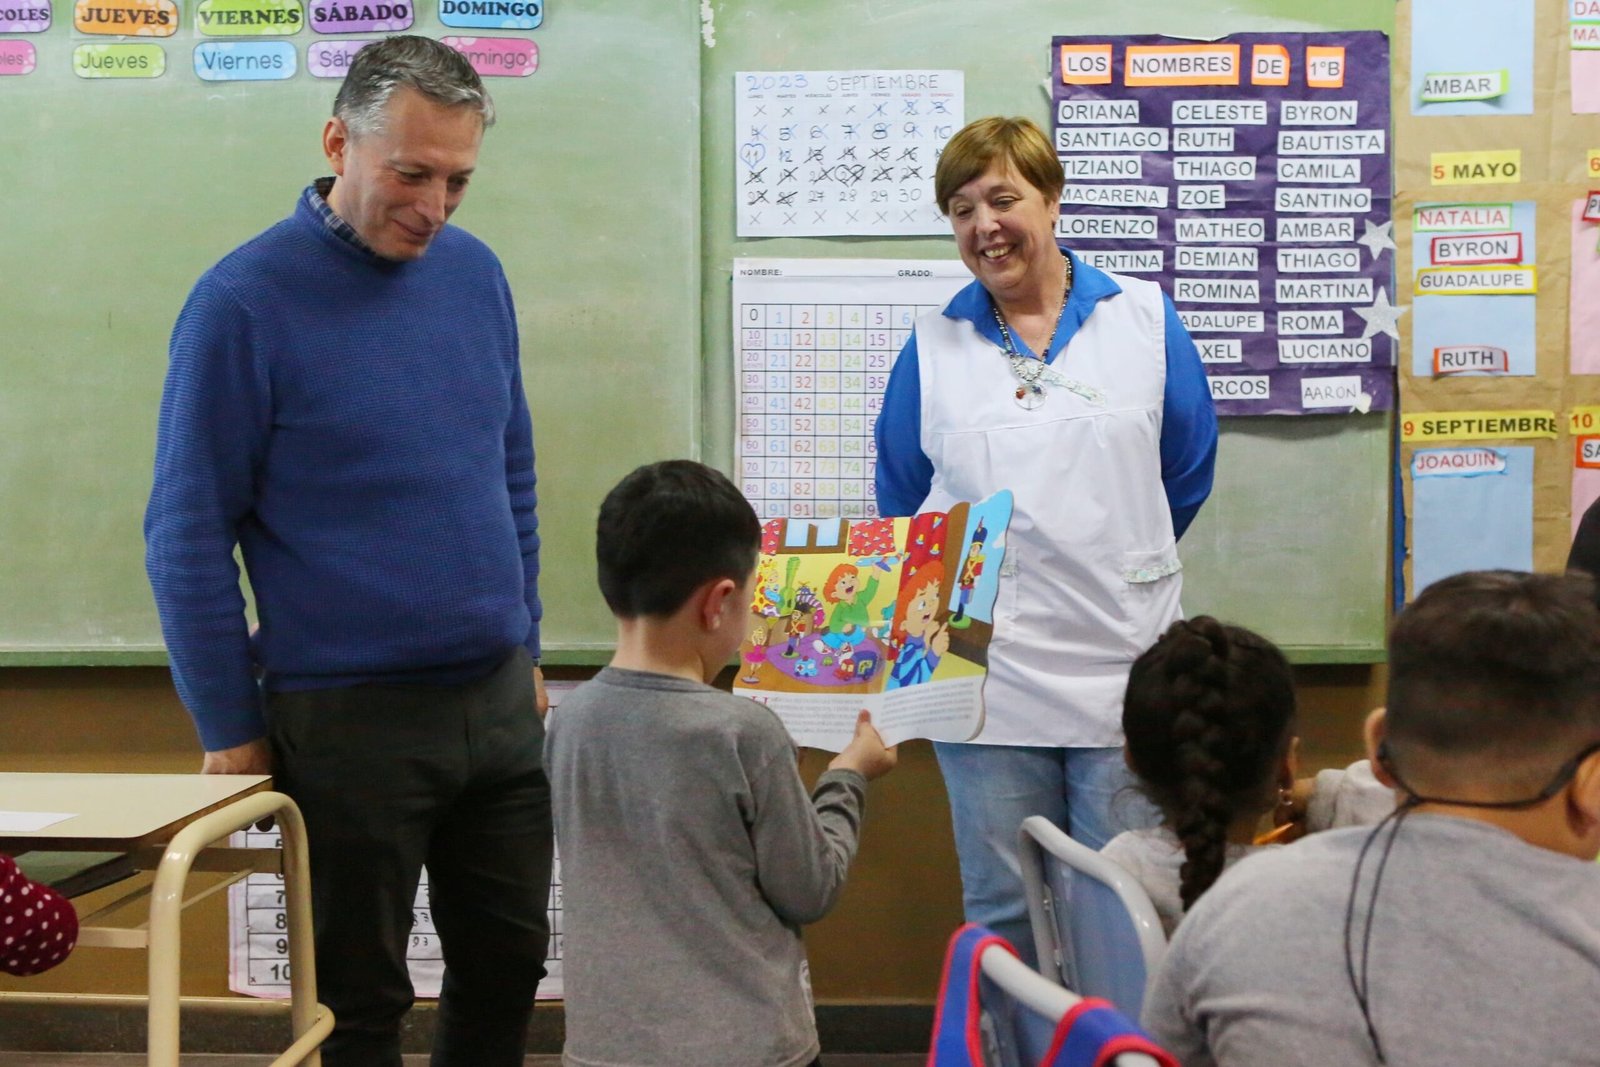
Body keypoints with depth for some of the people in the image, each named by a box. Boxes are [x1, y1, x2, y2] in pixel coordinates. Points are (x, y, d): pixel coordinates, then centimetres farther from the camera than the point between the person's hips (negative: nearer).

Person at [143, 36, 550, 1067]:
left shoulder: (475, 273, 3)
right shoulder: (245, 301, -12)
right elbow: (188, 534, -9)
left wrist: (526, 648, 15)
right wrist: (231, 730, -6)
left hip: (499, 700, 5)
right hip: (346, 717, -5)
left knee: (510, 962, 16)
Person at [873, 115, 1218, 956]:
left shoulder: (1144, 319, 5)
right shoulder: (932, 345, 8)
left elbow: (1187, 474, 11)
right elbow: (901, 503, 14)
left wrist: (1118, 565, 11)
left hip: (1126, 667, -1)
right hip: (985, 672, 1)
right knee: (1000, 915, 8)